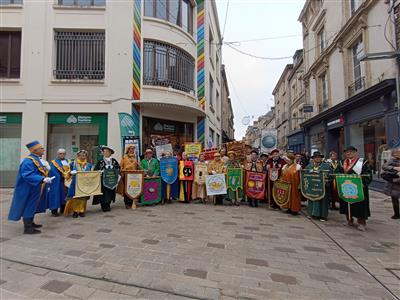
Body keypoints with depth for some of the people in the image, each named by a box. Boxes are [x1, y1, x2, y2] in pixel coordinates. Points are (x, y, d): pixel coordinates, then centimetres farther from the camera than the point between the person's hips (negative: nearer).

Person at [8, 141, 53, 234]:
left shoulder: (37, 159, 9)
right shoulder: (28, 161, -20)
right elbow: (28, 175, -29)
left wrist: (46, 185, 17)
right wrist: (42, 179, -38)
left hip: (36, 189, 10)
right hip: (30, 189, -10)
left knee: (33, 206, 19)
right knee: (29, 207, -2)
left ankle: (30, 223, 32)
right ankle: (27, 228, 6)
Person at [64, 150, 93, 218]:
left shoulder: (89, 165, 10)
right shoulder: (73, 164, 6)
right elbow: (70, 172, 5)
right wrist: (72, 173, -15)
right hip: (75, 184, -1)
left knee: (83, 198, 4)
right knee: (75, 197, -3)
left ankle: (81, 211, 13)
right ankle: (75, 211, 9)